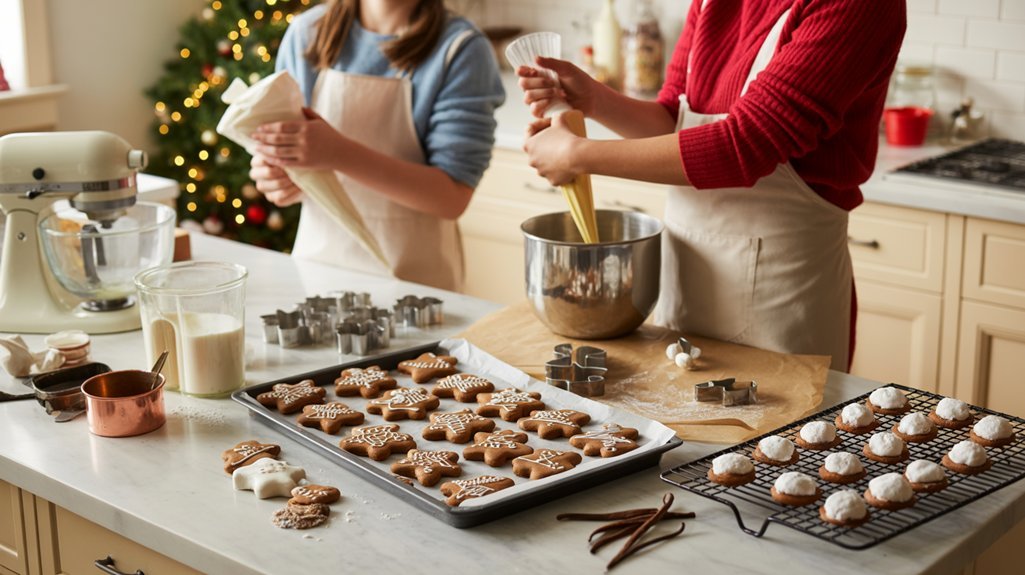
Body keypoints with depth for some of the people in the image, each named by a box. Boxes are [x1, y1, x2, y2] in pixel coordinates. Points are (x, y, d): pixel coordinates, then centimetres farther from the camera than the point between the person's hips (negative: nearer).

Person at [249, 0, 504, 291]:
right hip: (317, 255, 3)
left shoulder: (461, 49, -12)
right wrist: (267, 174, -14)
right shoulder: (307, 31, 0)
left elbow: (452, 197, -18)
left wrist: (340, 153, -28)